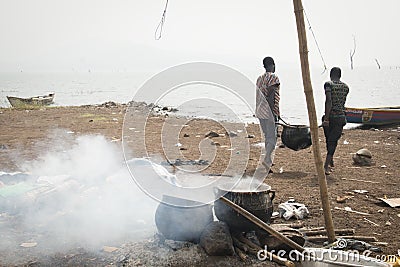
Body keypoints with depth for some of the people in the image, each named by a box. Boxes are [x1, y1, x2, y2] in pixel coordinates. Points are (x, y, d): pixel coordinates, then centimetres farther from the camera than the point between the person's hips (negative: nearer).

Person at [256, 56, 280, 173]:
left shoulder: (259, 78, 15)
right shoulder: (273, 77, -9)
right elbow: (270, 96, -18)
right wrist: (274, 113, -18)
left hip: (260, 111, 8)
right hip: (269, 112, -8)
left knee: (267, 137, 15)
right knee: (272, 139, -7)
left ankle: (268, 162, 19)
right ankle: (266, 162, -18)